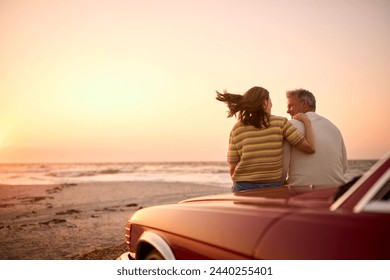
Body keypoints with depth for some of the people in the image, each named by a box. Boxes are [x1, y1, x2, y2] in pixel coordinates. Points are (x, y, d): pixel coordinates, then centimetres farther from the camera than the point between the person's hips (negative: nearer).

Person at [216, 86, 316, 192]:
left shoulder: (237, 129, 1)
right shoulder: (280, 123, -3)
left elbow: (232, 167, 4)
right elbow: (310, 148, -3)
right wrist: (307, 121, 12)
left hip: (243, 188, 2)